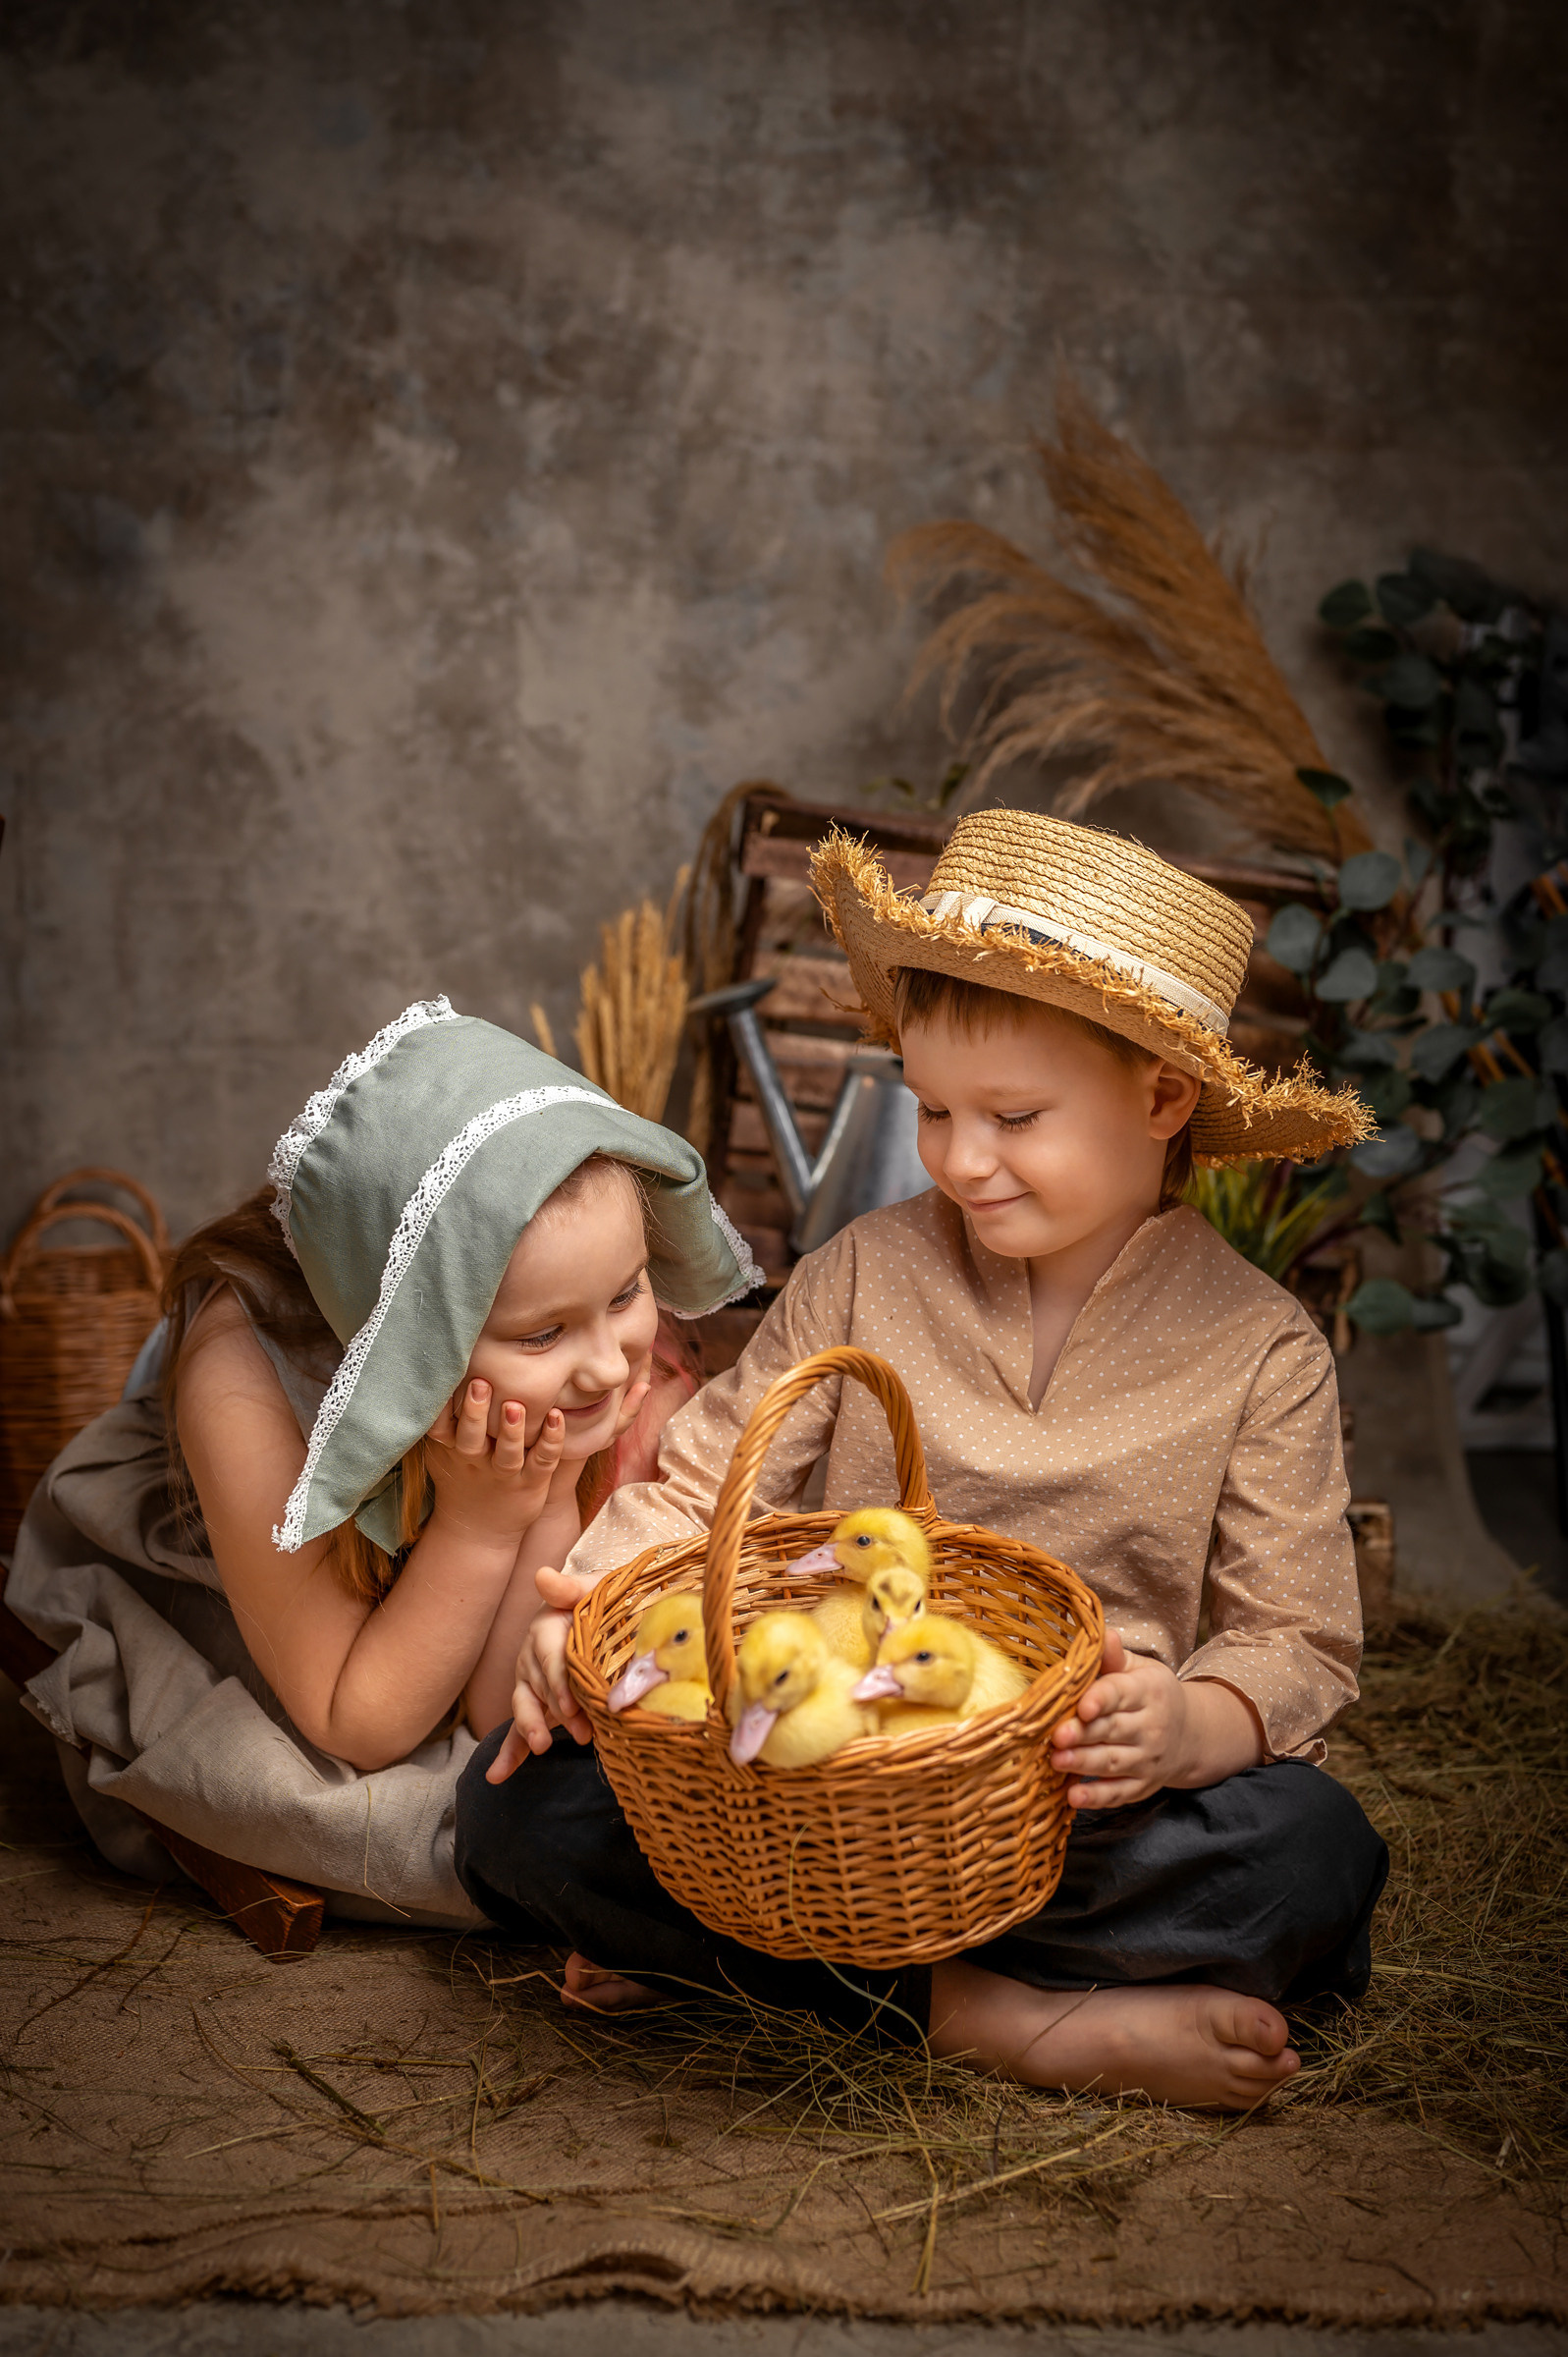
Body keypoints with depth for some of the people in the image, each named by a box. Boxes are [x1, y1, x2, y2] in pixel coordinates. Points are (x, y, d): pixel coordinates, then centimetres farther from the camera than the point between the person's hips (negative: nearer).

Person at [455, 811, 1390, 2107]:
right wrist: (588, 1604, -17)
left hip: (1076, 1804, -1)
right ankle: (971, 2009, -21)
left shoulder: (1261, 1349, -1)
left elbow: (1302, 1643, -3)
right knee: (520, 1798, -20)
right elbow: (704, 1480, 4)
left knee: (1312, 1849, -32)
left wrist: (1190, 1727, -26)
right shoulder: (868, 1273, 3)